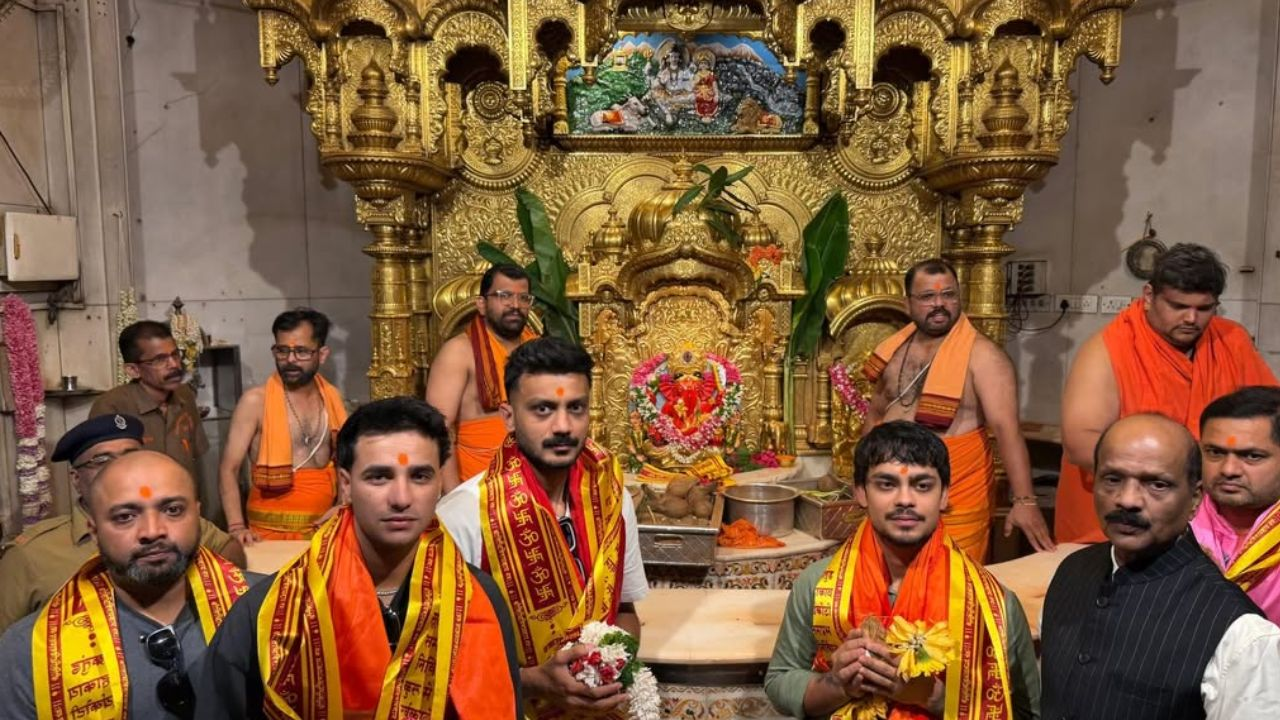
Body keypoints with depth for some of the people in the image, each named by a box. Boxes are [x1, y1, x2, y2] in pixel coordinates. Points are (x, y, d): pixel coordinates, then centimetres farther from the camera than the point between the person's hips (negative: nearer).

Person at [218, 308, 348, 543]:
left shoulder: (332, 398, 5)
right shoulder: (255, 401, -7)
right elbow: (229, 469, -8)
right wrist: (236, 526, -19)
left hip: (324, 528, 3)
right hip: (270, 531, -3)